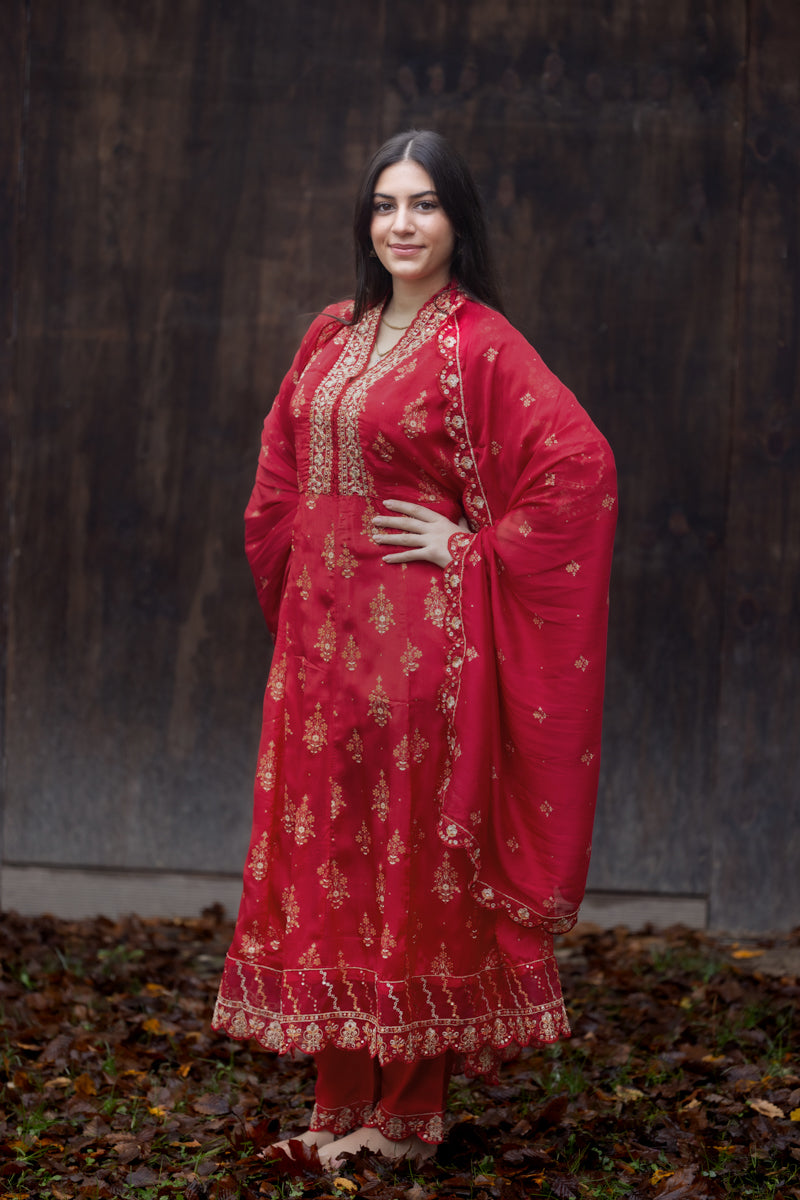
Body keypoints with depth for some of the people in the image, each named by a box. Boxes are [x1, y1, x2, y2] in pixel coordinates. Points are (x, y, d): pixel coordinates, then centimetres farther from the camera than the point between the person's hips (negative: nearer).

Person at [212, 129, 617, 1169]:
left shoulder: (480, 342, -8)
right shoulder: (333, 334, 12)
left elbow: (581, 465, -17)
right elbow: (283, 474, 21)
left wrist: (475, 548, -13)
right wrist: (294, 596, 11)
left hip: (422, 635, -6)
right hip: (324, 634, 7)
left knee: (416, 854, 0)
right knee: (327, 849, 8)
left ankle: (411, 1110, 10)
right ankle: (342, 1096, 17)